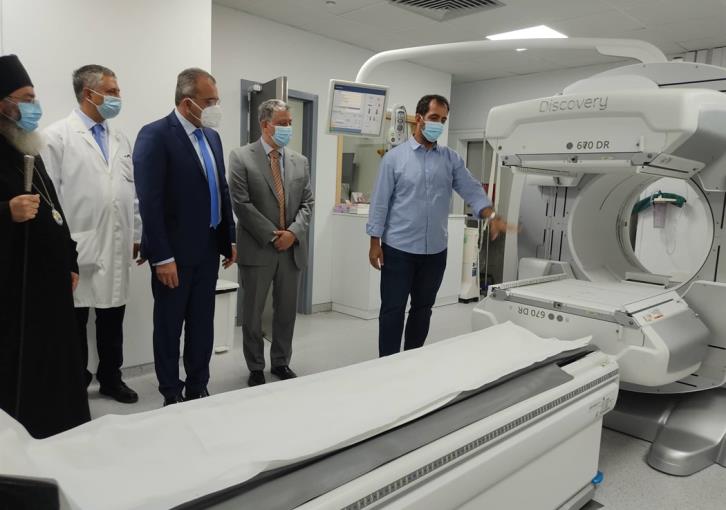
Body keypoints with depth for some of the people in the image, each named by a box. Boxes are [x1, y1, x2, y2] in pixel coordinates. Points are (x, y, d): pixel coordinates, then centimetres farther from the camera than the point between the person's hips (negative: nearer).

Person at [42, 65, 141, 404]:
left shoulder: (120, 139, 12)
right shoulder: (58, 136, -5)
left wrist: (136, 235, 11)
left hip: (117, 248, 5)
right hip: (77, 248, -5)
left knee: (112, 318, 12)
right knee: (75, 320, 7)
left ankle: (111, 378, 26)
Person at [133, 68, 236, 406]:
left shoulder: (212, 136, 10)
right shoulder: (155, 135, -12)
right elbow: (149, 202, -17)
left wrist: (230, 238, 12)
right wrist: (162, 256, -20)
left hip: (208, 248, 7)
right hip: (174, 251, -6)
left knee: (202, 324, 14)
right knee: (169, 326, 8)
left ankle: (198, 389, 27)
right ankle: (172, 395, 22)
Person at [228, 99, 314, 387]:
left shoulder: (300, 161, 10)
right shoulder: (241, 158, -5)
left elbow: (307, 203, 7)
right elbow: (242, 204, -11)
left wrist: (293, 232, -10)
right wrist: (272, 235, -14)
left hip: (292, 248, 4)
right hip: (258, 248, -4)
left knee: (287, 310, 12)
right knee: (253, 312, 8)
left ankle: (281, 362, 29)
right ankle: (256, 368, 23)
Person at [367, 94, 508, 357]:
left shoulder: (452, 159, 6)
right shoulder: (394, 157, -3)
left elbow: (472, 190, -1)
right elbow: (380, 202, -3)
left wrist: (492, 217, -19)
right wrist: (375, 242, -6)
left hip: (435, 250, 4)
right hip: (398, 249, -3)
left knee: (423, 309, 14)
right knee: (392, 310, 3)